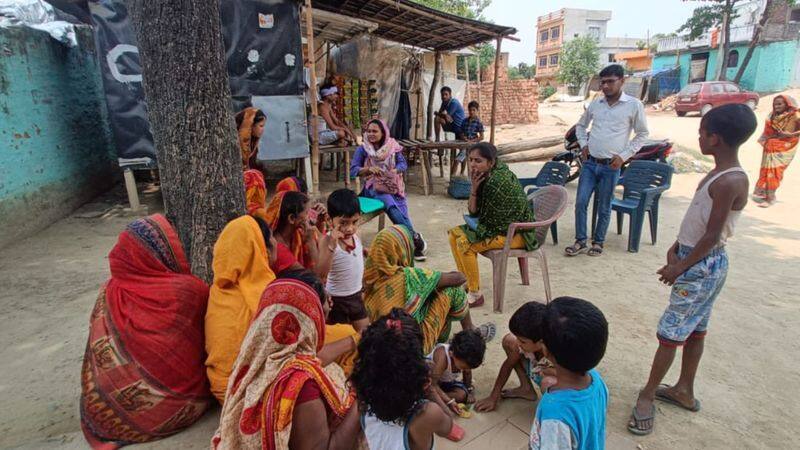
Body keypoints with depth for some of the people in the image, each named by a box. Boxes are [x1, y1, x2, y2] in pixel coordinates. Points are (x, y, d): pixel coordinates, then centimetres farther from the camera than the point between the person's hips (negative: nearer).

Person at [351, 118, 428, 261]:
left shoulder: (392, 146, 7)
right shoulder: (362, 149, 3)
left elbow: (403, 164, -1)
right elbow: (353, 170, -4)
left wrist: (394, 171, -22)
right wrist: (368, 169, -22)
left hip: (393, 186, 2)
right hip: (373, 188, -2)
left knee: (401, 209, -25)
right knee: (390, 204, -31)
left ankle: (413, 244, -30)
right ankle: (414, 237, -30)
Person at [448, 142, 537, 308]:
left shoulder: (497, 181, -26)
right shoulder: (485, 176, 1)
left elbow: (493, 221, -21)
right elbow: (473, 211, 1)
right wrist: (474, 187, -12)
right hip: (500, 226, 10)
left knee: (465, 243, -22)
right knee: (454, 234, 4)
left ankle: (475, 295, -8)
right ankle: (467, 282, 14)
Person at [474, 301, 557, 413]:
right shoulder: (527, 342, -23)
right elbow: (509, 364, -7)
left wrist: (545, 371, -34)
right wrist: (494, 397, -2)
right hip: (537, 372, 5)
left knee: (548, 382, -40)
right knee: (509, 340, -9)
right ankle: (526, 389, 9)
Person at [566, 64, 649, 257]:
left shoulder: (634, 105, -4)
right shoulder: (595, 103, 6)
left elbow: (642, 134, 3)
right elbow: (581, 125, 22)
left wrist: (624, 156, -6)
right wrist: (583, 145, 7)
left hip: (610, 166, -3)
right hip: (590, 163, 3)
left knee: (604, 208, 6)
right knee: (580, 203, -1)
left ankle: (598, 242, 22)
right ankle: (580, 241, 12)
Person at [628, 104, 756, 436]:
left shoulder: (730, 181, -23)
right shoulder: (721, 173, 6)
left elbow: (712, 236, -21)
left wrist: (679, 268, -14)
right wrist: (676, 248, 11)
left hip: (702, 267, -9)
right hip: (701, 262, 9)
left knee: (670, 332, 0)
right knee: (694, 329, 19)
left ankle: (647, 395, 14)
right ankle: (685, 390, 34)